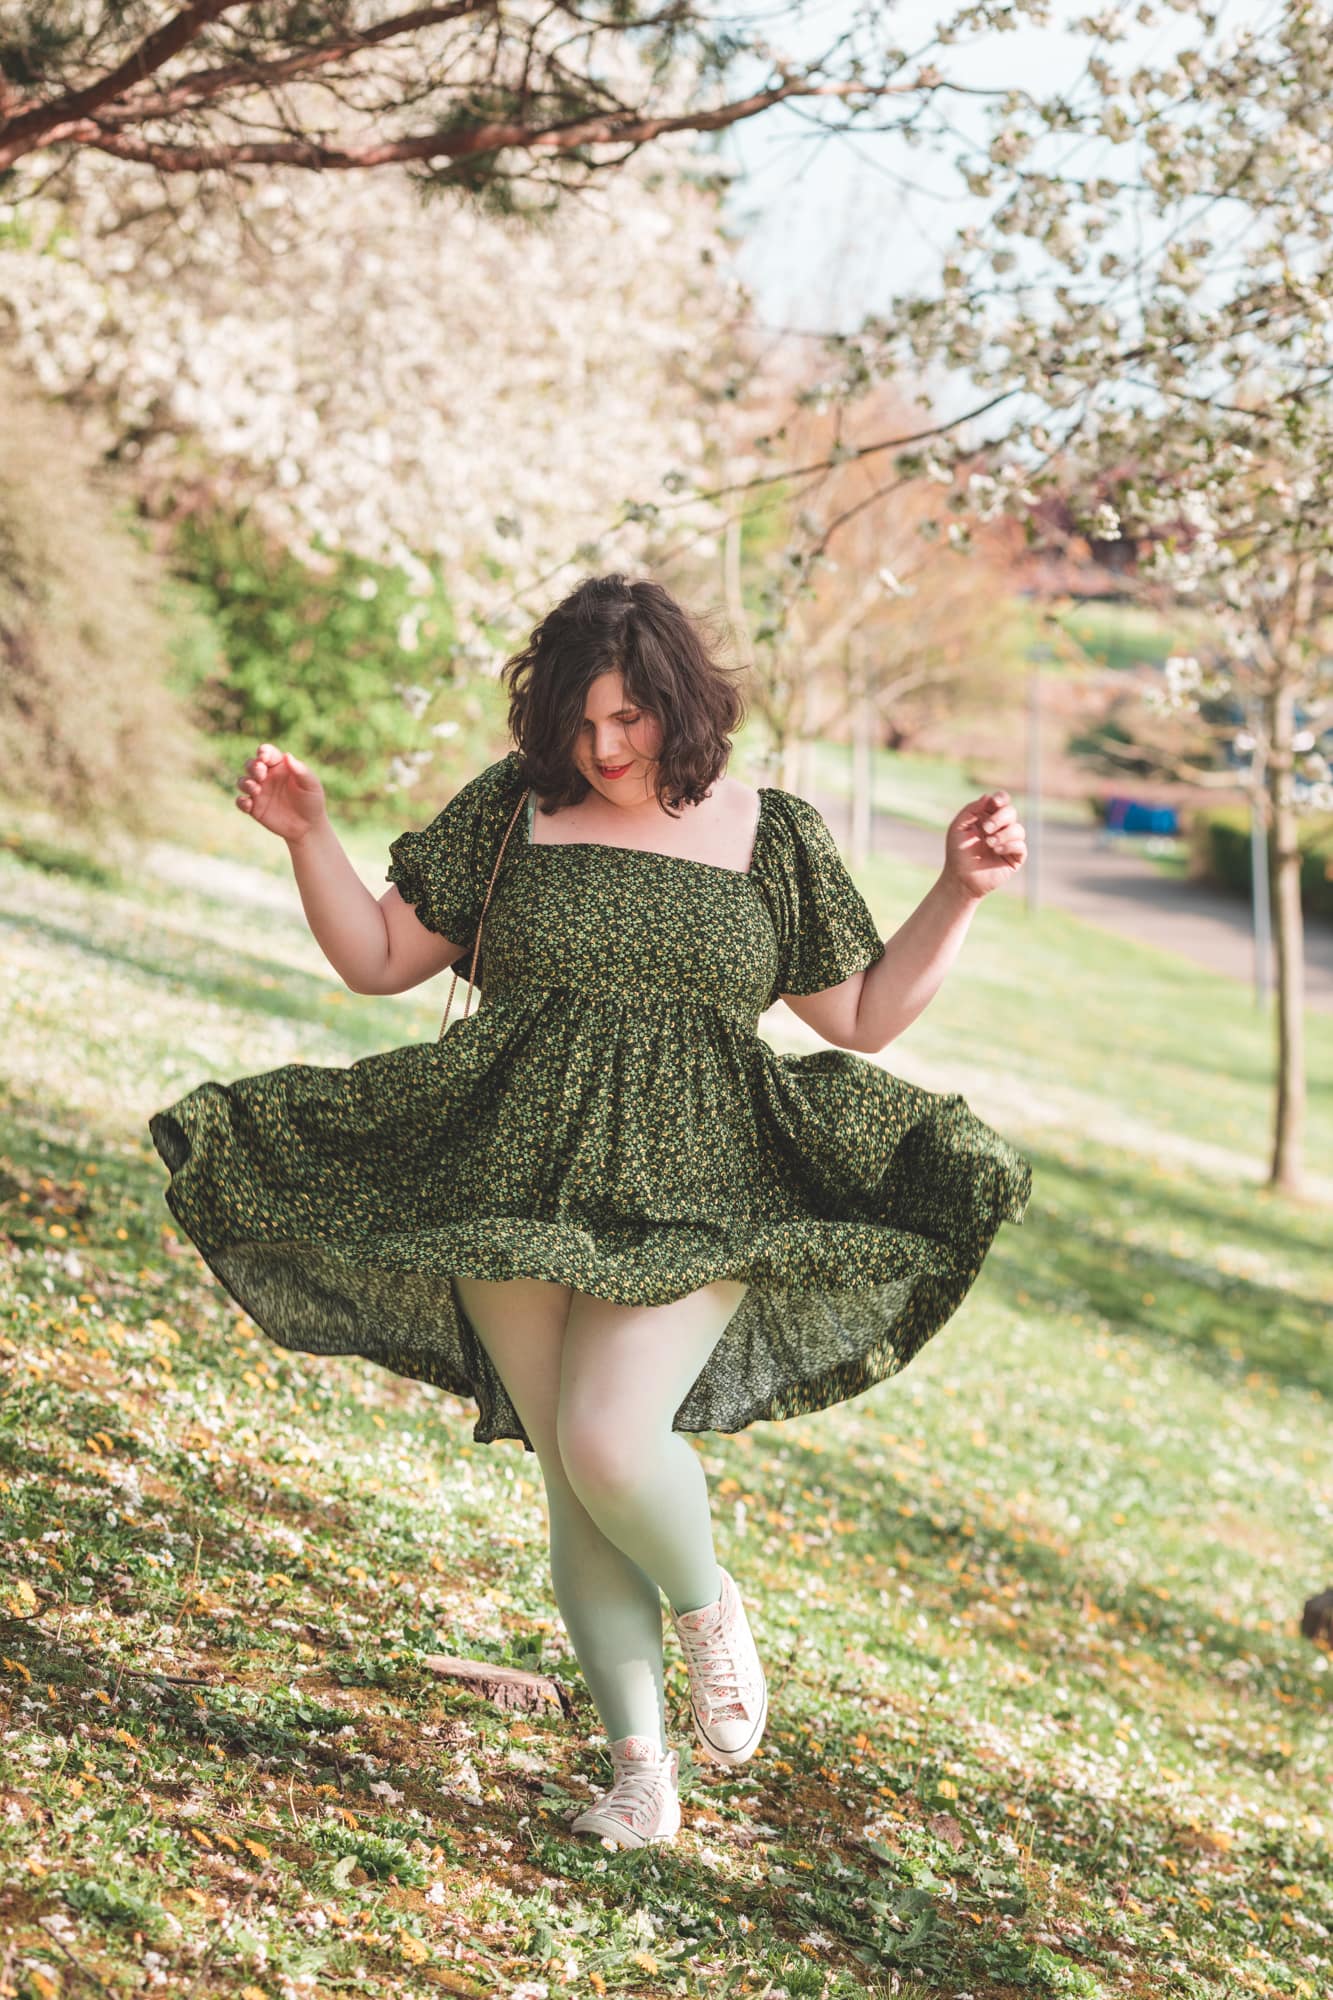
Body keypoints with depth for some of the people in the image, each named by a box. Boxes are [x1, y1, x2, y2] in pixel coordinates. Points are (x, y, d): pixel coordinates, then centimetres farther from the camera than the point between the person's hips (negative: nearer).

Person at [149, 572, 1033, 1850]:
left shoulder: (775, 838, 7)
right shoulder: (512, 812, 7)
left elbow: (864, 1017, 12)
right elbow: (376, 958, 11)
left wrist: (960, 892, 2)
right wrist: (305, 834, -1)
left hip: (692, 1200, -2)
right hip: (520, 1188, 2)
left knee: (609, 1442, -21)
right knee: (570, 1486, 2)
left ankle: (706, 1602, 12)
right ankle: (641, 1768, 15)